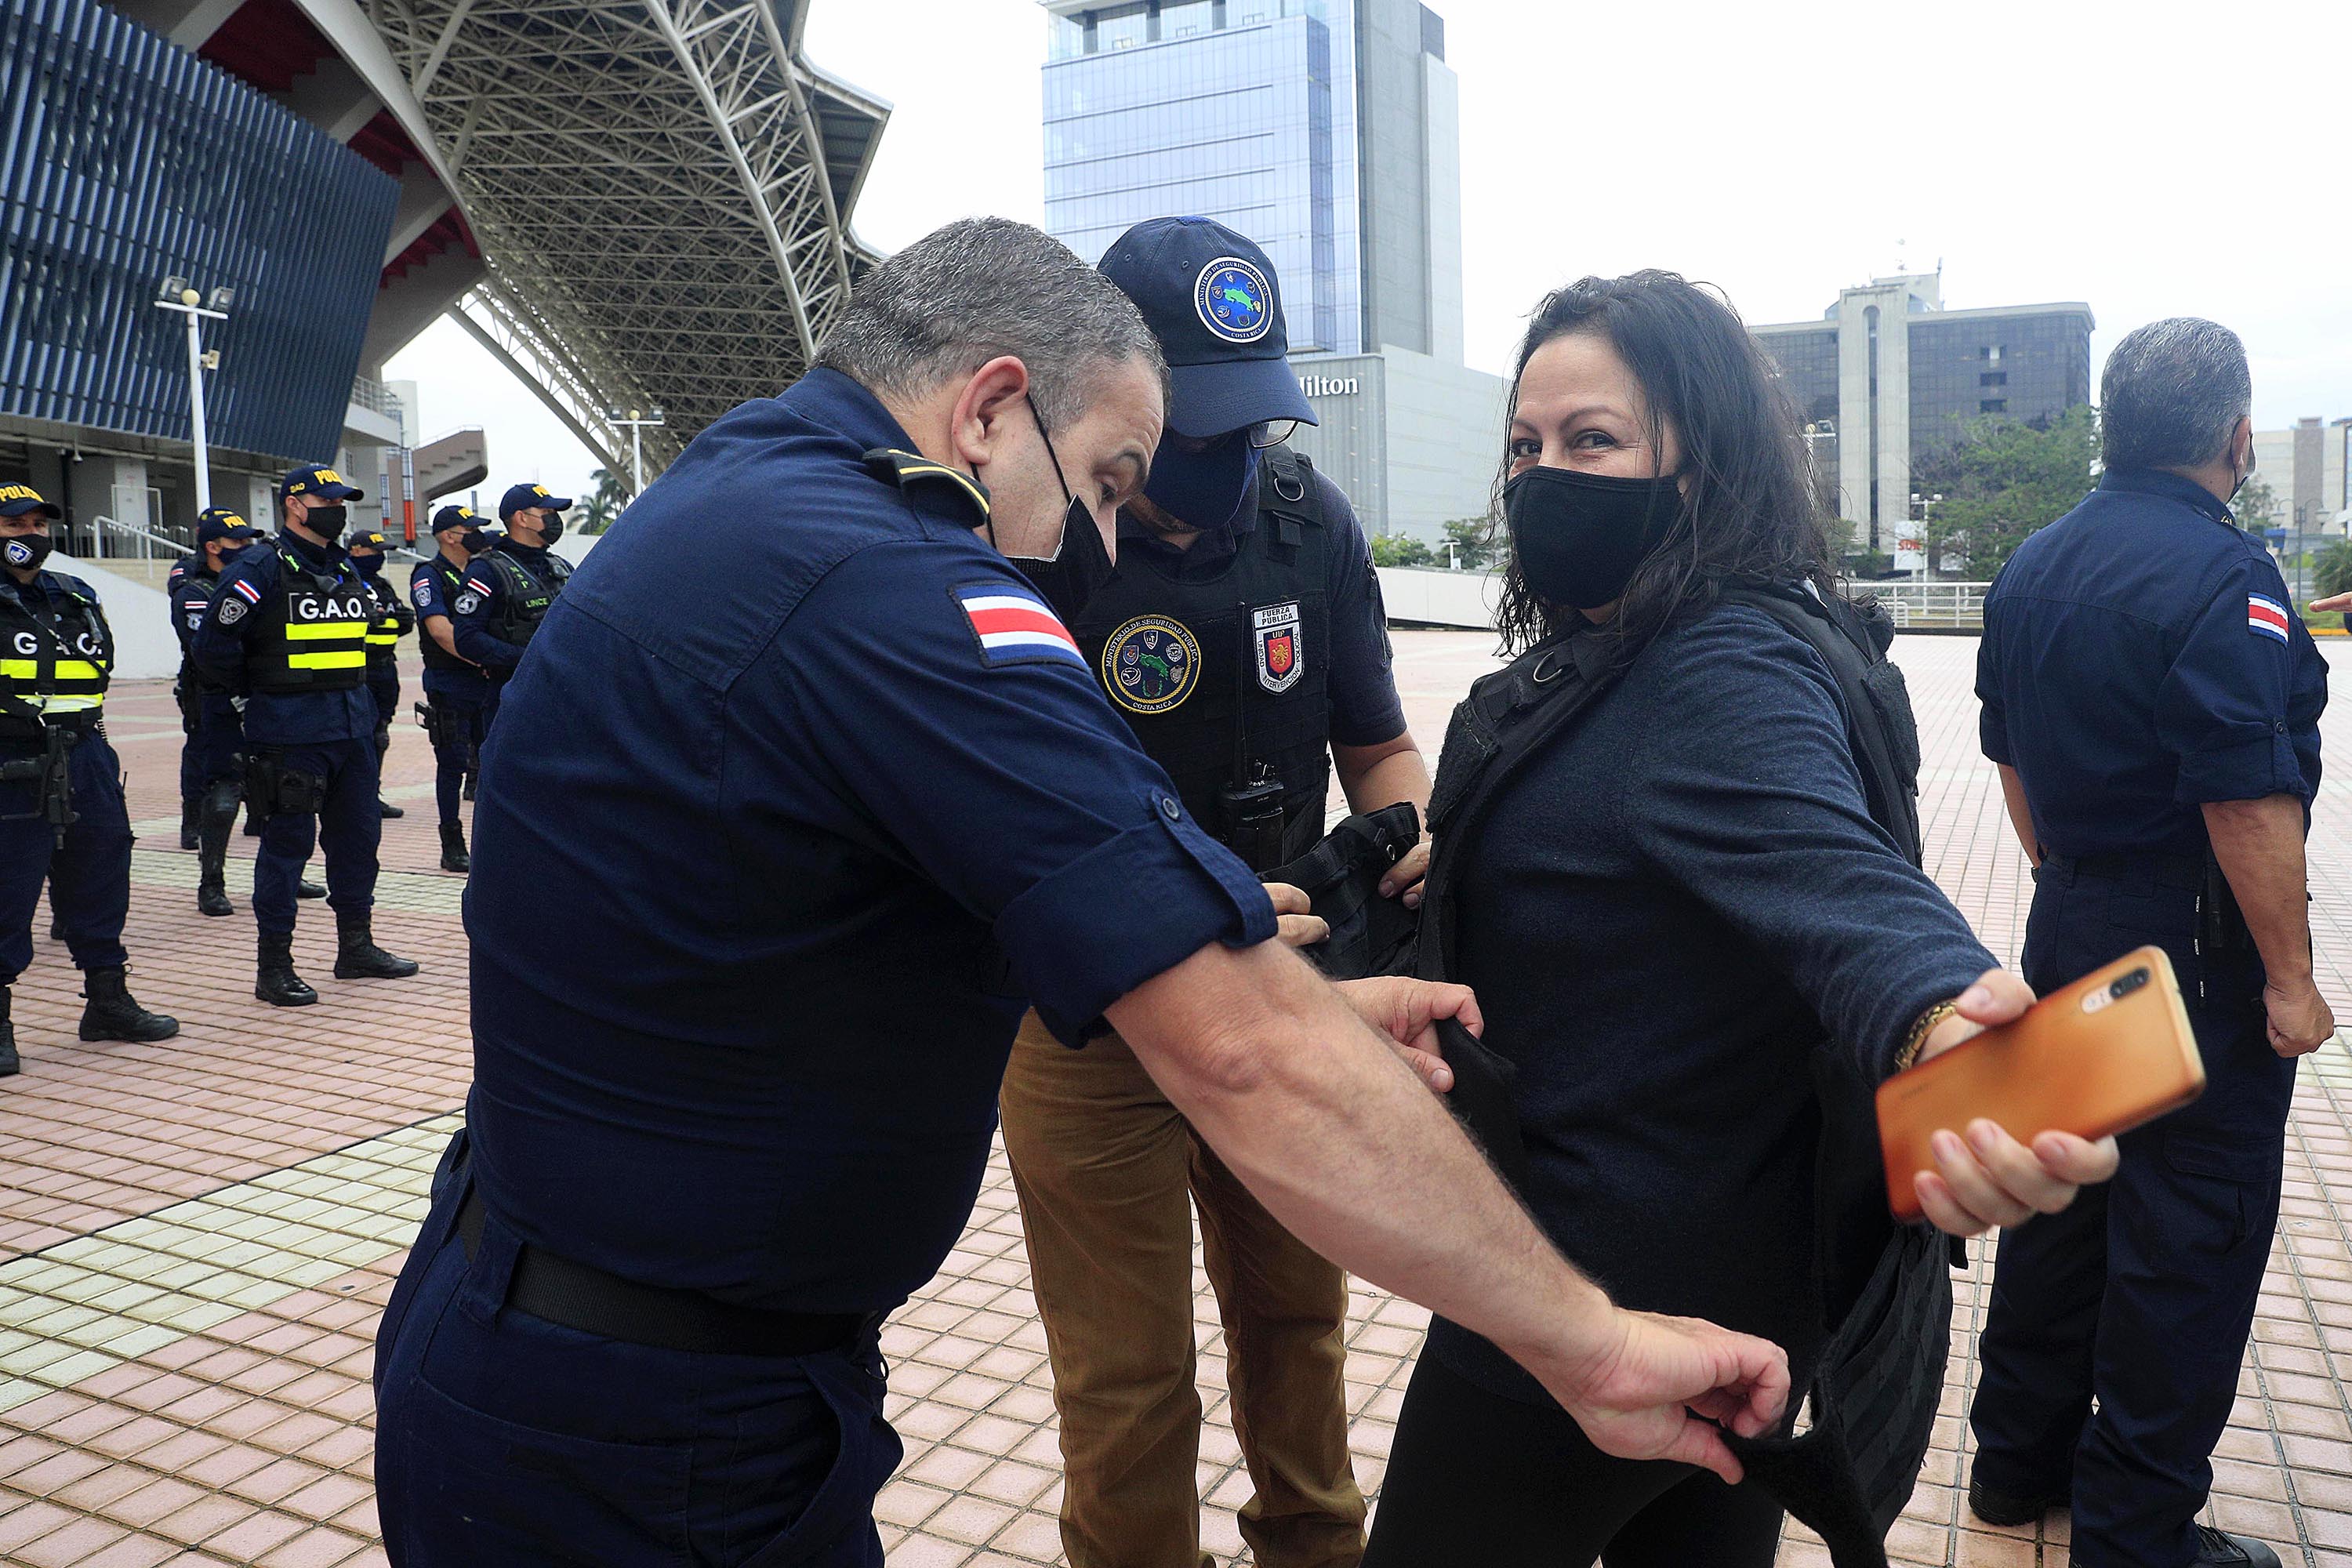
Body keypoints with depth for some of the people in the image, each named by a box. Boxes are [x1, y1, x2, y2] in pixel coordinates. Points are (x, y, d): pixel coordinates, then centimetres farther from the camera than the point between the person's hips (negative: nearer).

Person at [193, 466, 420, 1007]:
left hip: (353, 723, 7)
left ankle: (356, 947, 24)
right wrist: (264, 686, 1)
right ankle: (273, 967, 6)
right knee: (288, 840, -2)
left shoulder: (346, 570, 14)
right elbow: (213, 646, -13)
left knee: (358, 833, 11)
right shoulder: (262, 568, -9)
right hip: (292, 732, -7)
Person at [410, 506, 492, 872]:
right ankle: (453, 847, 7)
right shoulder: (429, 576, -6)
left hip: (487, 684, 6)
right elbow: (440, 630, -18)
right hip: (450, 687, -6)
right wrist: (481, 661, -21)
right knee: (453, 765, -1)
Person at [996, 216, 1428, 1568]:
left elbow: (1378, 744, 5)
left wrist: (1412, 838, -18)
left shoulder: (1309, 520, -4)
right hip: (1094, 1023, -4)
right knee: (1128, 1390, 8)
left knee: (1299, 1321, 22)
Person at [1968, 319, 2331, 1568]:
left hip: (2066, 929, 8)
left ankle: (2018, 1458, 31)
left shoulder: (2031, 568, 7)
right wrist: (2290, 977, -15)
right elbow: (2249, 803, -22)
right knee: (2190, 1235, 4)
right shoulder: (2221, 574, -18)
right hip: (2197, 949, -8)